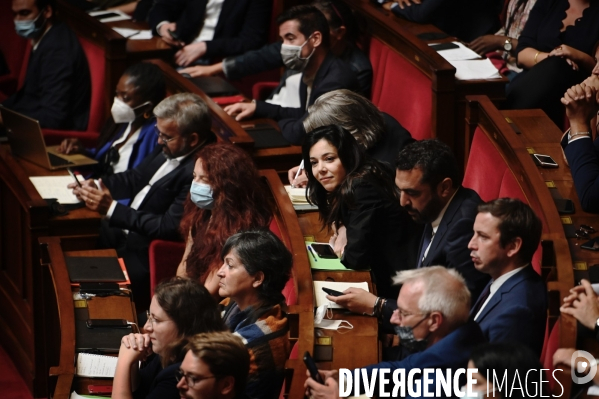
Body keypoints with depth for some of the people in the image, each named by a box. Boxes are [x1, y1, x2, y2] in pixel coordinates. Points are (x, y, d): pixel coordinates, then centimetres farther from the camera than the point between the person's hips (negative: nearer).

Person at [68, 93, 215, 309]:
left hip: (145, 253, -9)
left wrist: (112, 209, -25)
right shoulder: (171, 148, 1)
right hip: (125, 229, 10)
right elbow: (136, 178, 15)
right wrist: (96, 186, -4)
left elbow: (170, 227, -27)